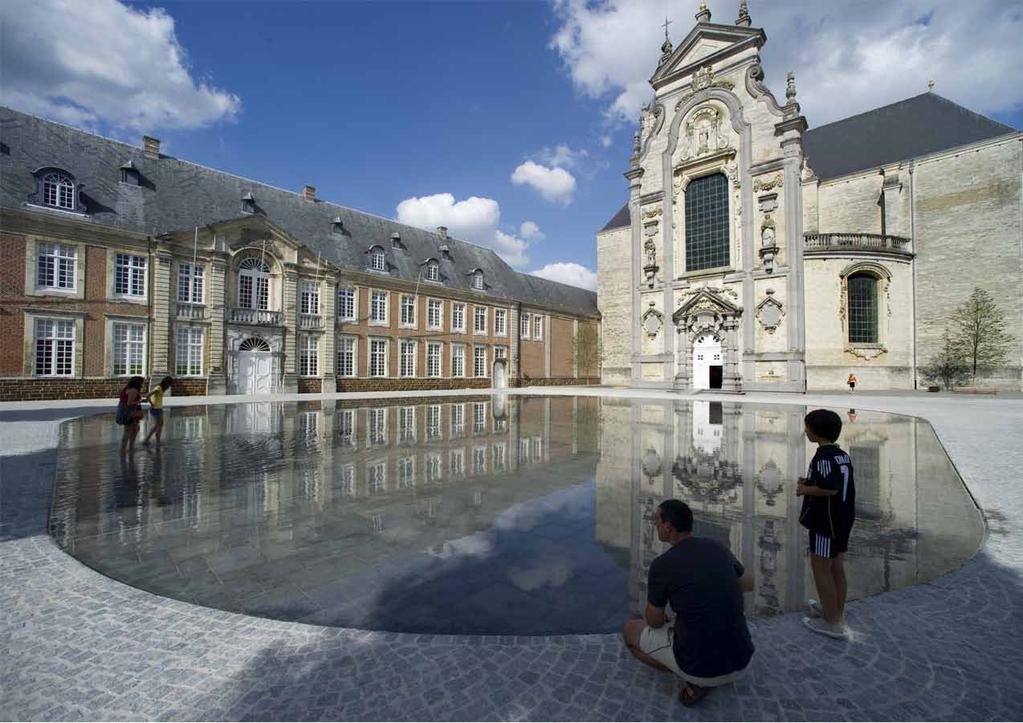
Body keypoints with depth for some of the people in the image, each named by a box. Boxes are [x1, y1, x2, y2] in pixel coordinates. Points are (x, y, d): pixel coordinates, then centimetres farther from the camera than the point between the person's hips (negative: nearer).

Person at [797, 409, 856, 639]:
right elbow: (837, 484, 13)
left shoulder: (823, 457, -21)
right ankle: (837, 612, 33)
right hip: (843, 518, 9)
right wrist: (811, 482, 9)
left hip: (826, 520, -9)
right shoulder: (842, 455, 8)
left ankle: (833, 623, 10)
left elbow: (830, 489, -28)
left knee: (821, 567, 2)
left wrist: (805, 489, -13)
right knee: (835, 564, 19)